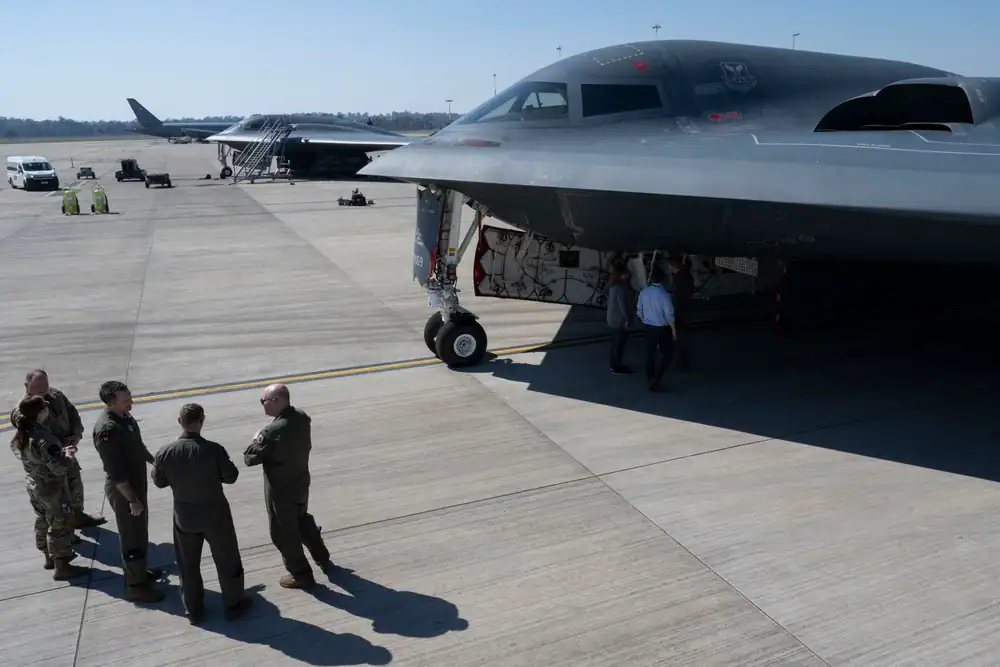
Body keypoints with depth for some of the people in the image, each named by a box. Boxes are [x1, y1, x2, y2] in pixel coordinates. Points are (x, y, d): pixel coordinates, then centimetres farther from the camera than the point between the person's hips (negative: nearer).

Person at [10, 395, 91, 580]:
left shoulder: (19, 436, -3)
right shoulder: (44, 438, -31)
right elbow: (59, 468, -28)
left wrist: (60, 451, 6)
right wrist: (68, 456, -10)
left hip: (34, 487, 9)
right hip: (53, 489, -9)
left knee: (42, 523, 24)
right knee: (60, 526, 5)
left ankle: (50, 557, 41)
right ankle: (61, 567, 14)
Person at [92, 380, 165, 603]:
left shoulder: (123, 415, -1)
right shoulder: (107, 430, -30)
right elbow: (115, 472, -27)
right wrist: (132, 499, -22)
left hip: (136, 482, 9)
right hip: (122, 490, -9)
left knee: (140, 530, 23)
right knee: (132, 535, 5)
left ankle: (139, 571, 41)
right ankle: (135, 585, 20)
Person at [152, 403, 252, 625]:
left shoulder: (164, 453, -15)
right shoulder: (214, 449, -23)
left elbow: (159, 482, 1)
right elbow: (231, 477, -10)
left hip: (184, 517, 3)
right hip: (215, 515, -2)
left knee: (188, 565, 21)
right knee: (227, 561, 17)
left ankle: (193, 610, 35)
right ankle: (233, 605, 32)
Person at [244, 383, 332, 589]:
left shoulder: (272, 432, -32)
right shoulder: (301, 418, -9)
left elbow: (250, 458, -21)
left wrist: (256, 440, -3)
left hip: (280, 490, -7)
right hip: (301, 483, 7)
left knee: (283, 533, 13)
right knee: (303, 521, 29)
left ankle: (301, 574, 28)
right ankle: (322, 557, 44)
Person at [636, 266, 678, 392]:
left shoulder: (644, 292, -4)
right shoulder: (664, 294, -21)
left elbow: (639, 311, 7)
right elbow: (669, 315, -18)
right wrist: (674, 330, -6)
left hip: (649, 327, 6)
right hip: (662, 328, -5)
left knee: (650, 353, 14)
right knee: (667, 353, 9)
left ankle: (650, 379, 23)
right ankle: (656, 378, 1)